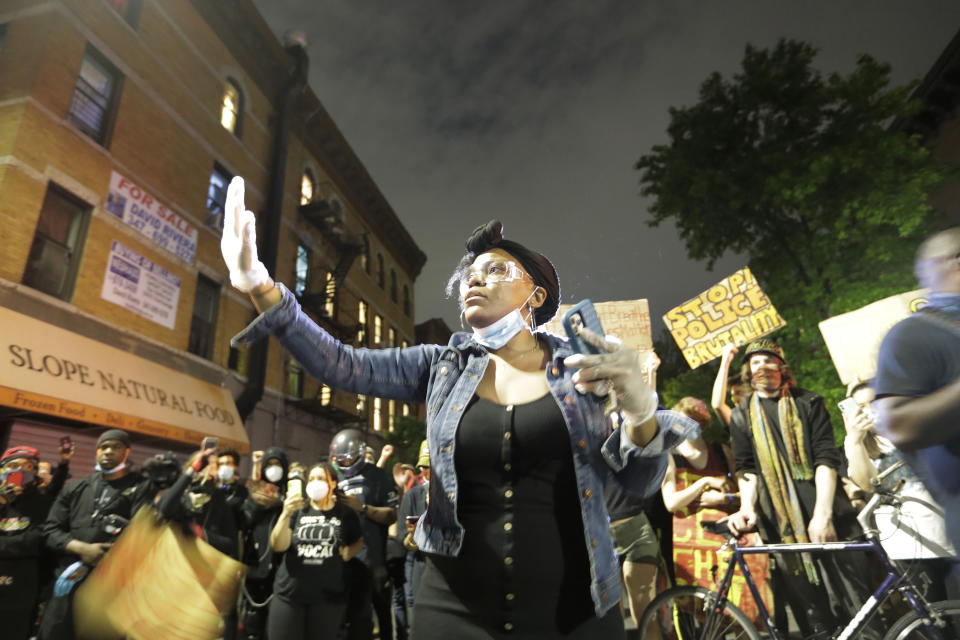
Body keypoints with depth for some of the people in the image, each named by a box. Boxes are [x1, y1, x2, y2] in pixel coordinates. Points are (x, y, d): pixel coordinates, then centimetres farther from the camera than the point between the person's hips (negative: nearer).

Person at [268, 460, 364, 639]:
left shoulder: (346, 514, 2)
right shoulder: (297, 511, 4)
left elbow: (359, 541, 16)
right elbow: (278, 546, -8)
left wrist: (349, 552, -6)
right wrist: (286, 514, -21)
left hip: (329, 596, -1)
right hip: (289, 594, 1)